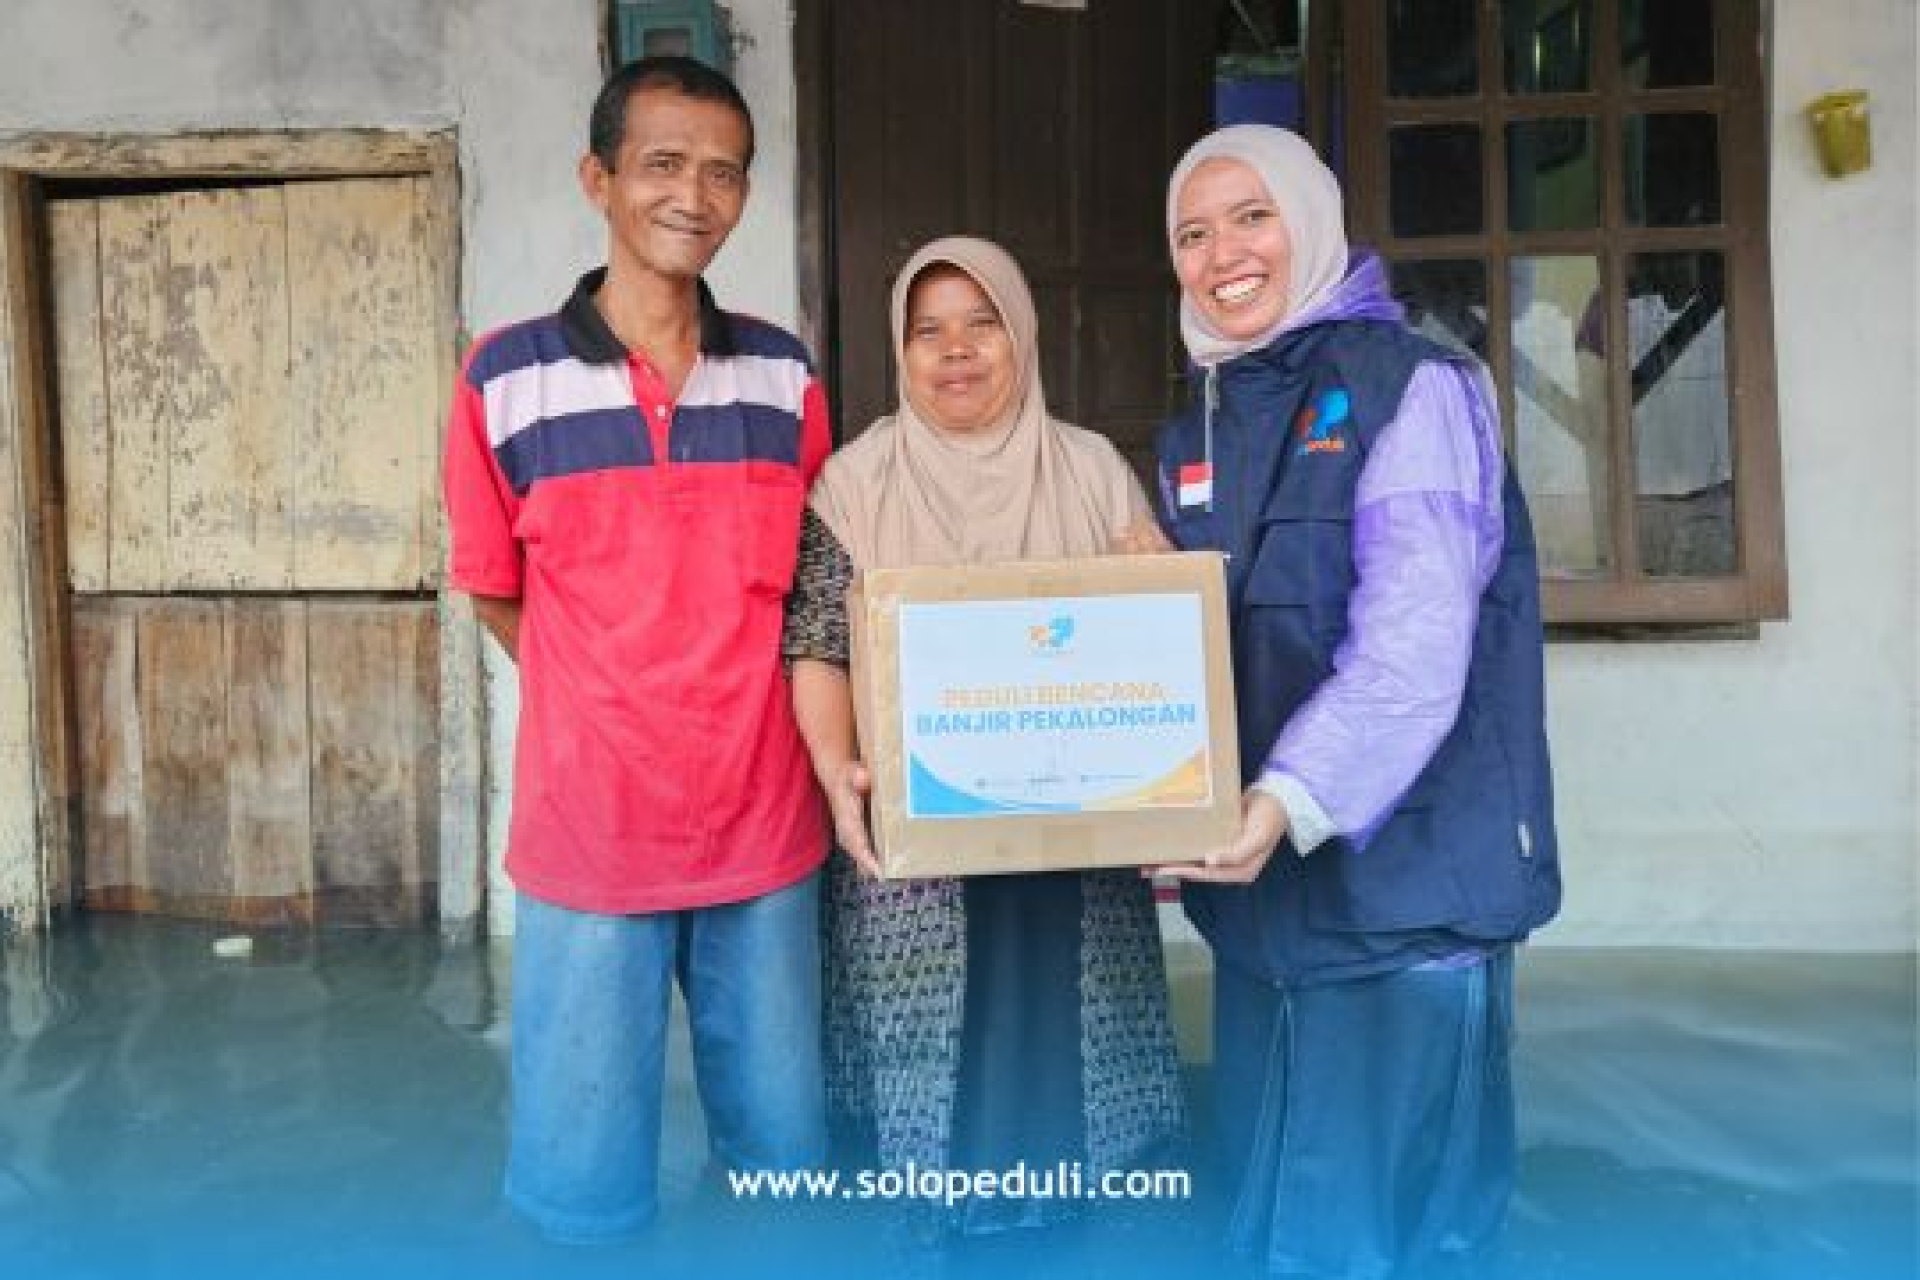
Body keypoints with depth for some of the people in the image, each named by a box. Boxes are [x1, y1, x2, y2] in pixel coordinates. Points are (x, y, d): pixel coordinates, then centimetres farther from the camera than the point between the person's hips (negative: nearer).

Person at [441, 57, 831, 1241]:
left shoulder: (785, 379, 3)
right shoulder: (507, 379, -5)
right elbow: (497, 595, 5)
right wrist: (615, 712, 1)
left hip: (765, 828, 2)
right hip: (587, 832, -2)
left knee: (786, 1153, 16)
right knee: (587, 1180, 12)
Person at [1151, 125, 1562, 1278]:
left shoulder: (1414, 386, -6)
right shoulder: (1201, 428, 14)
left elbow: (1414, 646, -18)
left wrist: (1292, 801, -29)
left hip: (1402, 876, -6)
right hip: (1261, 885, 7)